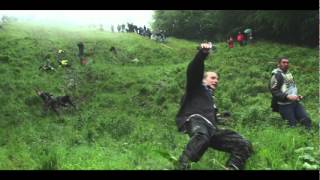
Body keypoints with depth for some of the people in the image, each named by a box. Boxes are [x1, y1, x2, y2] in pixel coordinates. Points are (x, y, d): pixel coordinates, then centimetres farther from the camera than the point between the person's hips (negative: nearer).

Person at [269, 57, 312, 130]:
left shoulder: (289, 73, 16)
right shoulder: (276, 75, -8)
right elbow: (274, 91, -16)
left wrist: (297, 96, 12)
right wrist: (288, 96, -25)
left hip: (295, 102, 7)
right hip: (284, 105, -7)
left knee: (306, 120, -3)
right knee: (293, 125, -7)